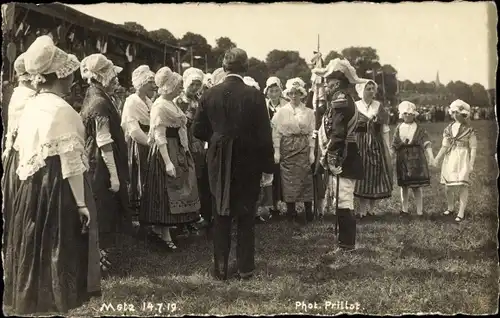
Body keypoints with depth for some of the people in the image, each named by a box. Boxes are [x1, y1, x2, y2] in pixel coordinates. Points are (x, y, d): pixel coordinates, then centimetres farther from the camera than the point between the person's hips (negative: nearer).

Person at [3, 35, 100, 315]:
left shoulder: (30, 107, 8)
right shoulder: (62, 110, -16)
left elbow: (24, 151, 14)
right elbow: (70, 163, -19)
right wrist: (81, 203, -16)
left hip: (32, 187, 8)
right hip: (59, 189, -8)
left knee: (35, 247, 15)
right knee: (59, 248, 3)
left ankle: (32, 299, 27)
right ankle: (57, 300, 13)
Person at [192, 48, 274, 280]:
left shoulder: (209, 95, -5)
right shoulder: (254, 96, -11)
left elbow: (197, 130, -1)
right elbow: (264, 135, -10)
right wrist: (267, 167, -1)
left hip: (219, 164, 2)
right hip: (248, 163, -2)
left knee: (221, 217, 12)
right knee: (246, 218, 10)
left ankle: (221, 268, 16)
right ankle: (245, 268, 16)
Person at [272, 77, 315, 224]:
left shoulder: (309, 112, 4)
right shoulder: (281, 111, 2)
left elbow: (311, 133, 4)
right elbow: (276, 132, 1)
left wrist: (312, 151, -1)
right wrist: (276, 151, -6)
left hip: (304, 149, 0)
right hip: (287, 148, 0)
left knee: (306, 179, 0)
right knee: (288, 179, 2)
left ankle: (308, 213, 7)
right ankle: (291, 212, 11)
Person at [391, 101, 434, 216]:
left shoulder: (420, 129, 3)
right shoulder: (398, 129, 11)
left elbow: (427, 143, -9)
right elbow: (393, 146, 8)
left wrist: (430, 155, -24)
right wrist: (390, 155, -6)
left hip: (416, 160, -3)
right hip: (402, 160, 3)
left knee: (417, 186, -4)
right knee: (404, 185, 6)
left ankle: (420, 211, 0)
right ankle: (404, 210, 15)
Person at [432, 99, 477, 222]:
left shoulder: (469, 130, -4)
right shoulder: (449, 129, 8)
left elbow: (473, 148, -5)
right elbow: (444, 146, 6)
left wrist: (471, 163, -12)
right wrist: (437, 158, -6)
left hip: (463, 158, -4)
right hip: (450, 158, 4)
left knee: (462, 185, -5)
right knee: (448, 186, 8)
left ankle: (461, 212, 4)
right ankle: (450, 208, 29)